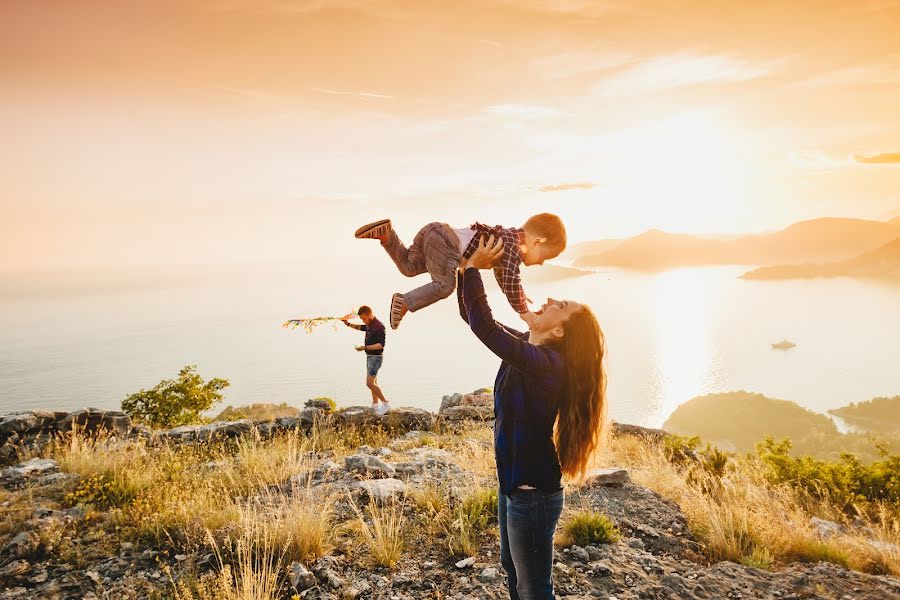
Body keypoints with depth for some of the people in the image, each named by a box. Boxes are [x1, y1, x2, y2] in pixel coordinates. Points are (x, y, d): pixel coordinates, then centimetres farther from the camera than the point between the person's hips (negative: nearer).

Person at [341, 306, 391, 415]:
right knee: (373, 382, 15)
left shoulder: (379, 326, -21)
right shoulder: (370, 325, 8)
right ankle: (375, 405, 24)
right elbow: (360, 327, 31)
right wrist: (348, 324, 19)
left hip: (376, 357, -10)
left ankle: (385, 403, -5)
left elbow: (381, 345, -26)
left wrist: (365, 347, -28)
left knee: (370, 383, -13)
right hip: (370, 356, 10)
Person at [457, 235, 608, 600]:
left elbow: (484, 327, -37)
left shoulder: (547, 364, -29)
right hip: (512, 481, 9)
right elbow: (473, 317, 5)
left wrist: (473, 268, -27)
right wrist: (465, 268, -8)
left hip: (533, 492, -9)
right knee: (512, 568, 28)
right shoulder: (523, 344, -2)